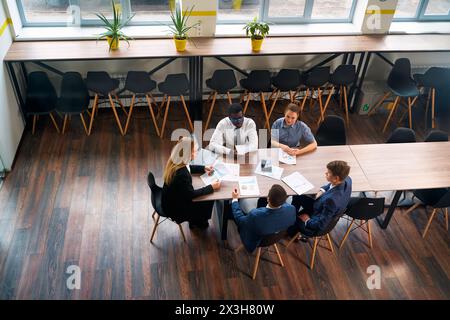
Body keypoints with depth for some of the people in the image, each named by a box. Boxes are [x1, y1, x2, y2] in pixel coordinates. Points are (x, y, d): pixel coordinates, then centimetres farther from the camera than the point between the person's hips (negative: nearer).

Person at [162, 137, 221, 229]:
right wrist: (211, 187, -21)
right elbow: (191, 194, -27)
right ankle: (197, 222, 29)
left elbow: (188, 168, 13)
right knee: (208, 201, 1)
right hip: (174, 208, -8)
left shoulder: (175, 162, -10)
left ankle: (195, 219, 34)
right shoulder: (182, 173, -37)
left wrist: (204, 168, 5)